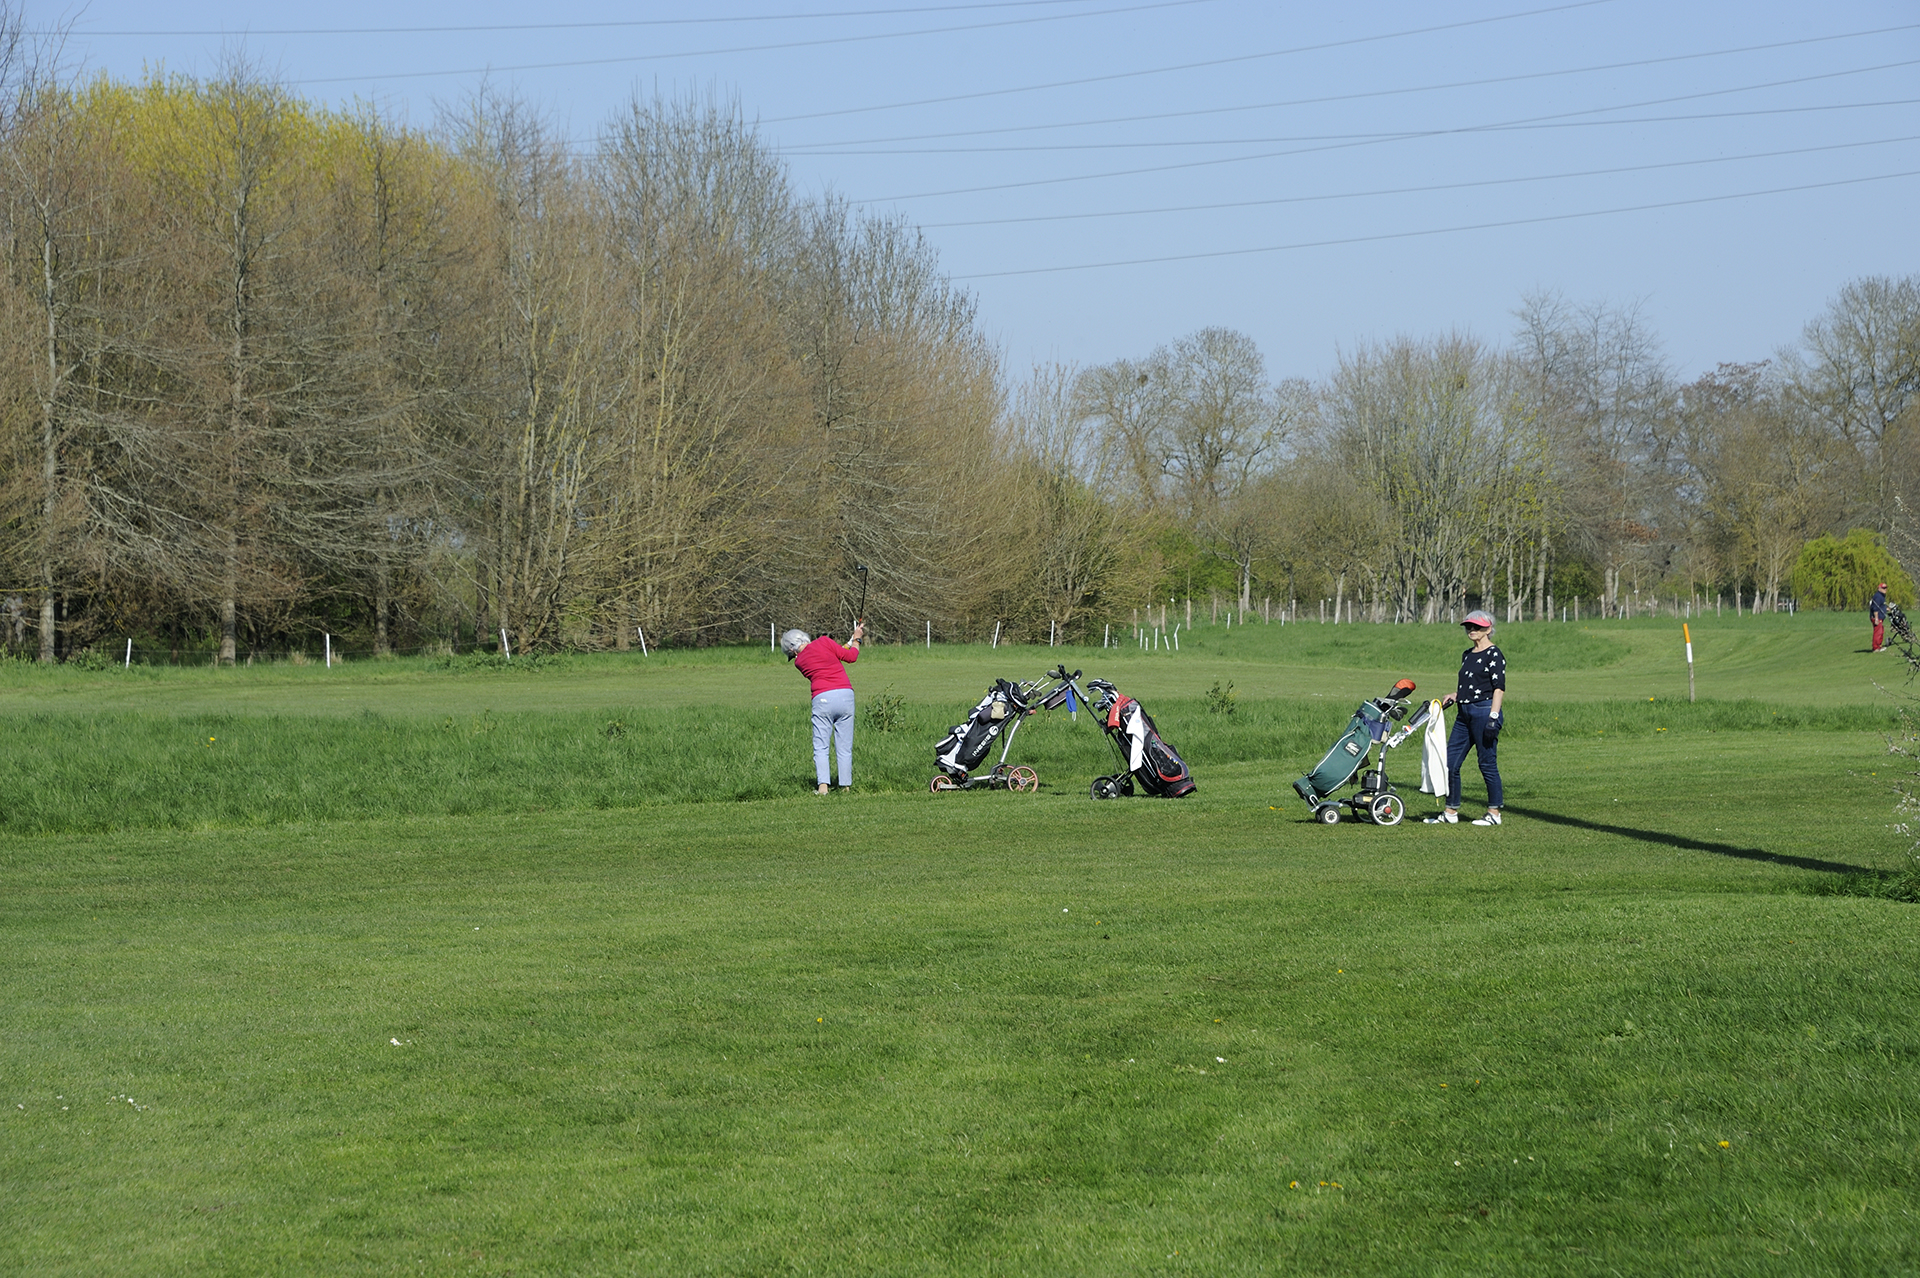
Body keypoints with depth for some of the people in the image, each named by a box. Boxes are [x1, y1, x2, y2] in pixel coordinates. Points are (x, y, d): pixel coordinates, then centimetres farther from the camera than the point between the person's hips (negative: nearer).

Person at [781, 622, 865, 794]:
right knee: (845, 747, 8)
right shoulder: (824, 641, 4)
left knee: (821, 746, 4)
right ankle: (845, 785, 6)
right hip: (846, 695, 1)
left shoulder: (799, 662, 9)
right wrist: (856, 639, 26)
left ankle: (823, 785, -10)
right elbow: (851, 657, 8)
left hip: (822, 698, -1)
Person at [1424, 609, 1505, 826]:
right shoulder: (1467, 655, 17)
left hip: (1484, 711, -9)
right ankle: (1451, 812, 12)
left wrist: (1493, 718, -20)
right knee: (1450, 762, 5)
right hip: (1465, 713, 9)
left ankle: (1494, 813, 5)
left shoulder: (1494, 655, -8)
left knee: (1487, 763, -3)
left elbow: (1499, 688, -13)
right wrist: (1454, 696, 9)